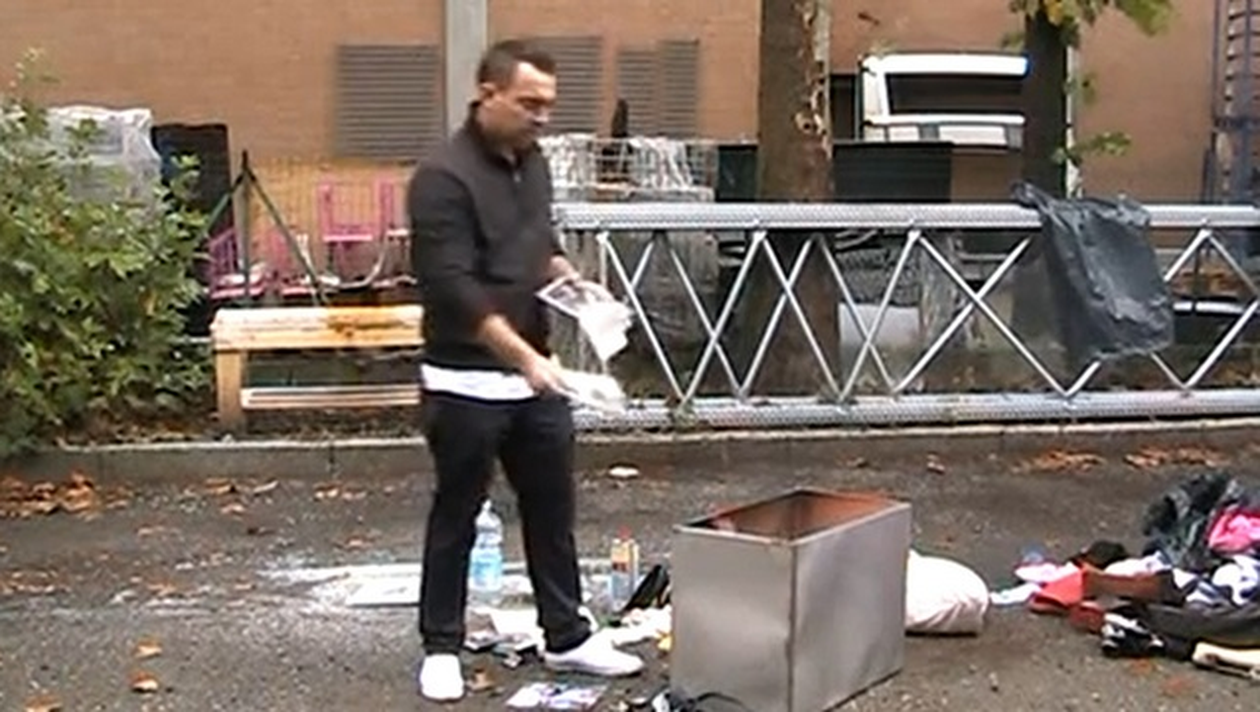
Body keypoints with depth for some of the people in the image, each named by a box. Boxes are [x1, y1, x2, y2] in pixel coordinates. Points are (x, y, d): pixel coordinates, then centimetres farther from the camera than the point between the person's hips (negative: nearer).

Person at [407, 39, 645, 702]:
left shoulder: (532, 161, 8)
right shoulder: (443, 176, -18)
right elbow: (454, 287, -25)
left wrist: (565, 274, 3)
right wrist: (525, 356, -31)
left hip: (534, 377, 8)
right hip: (466, 383, -7)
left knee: (552, 510, 13)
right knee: (455, 518, 6)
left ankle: (567, 638, 26)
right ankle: (441, 647, 20)